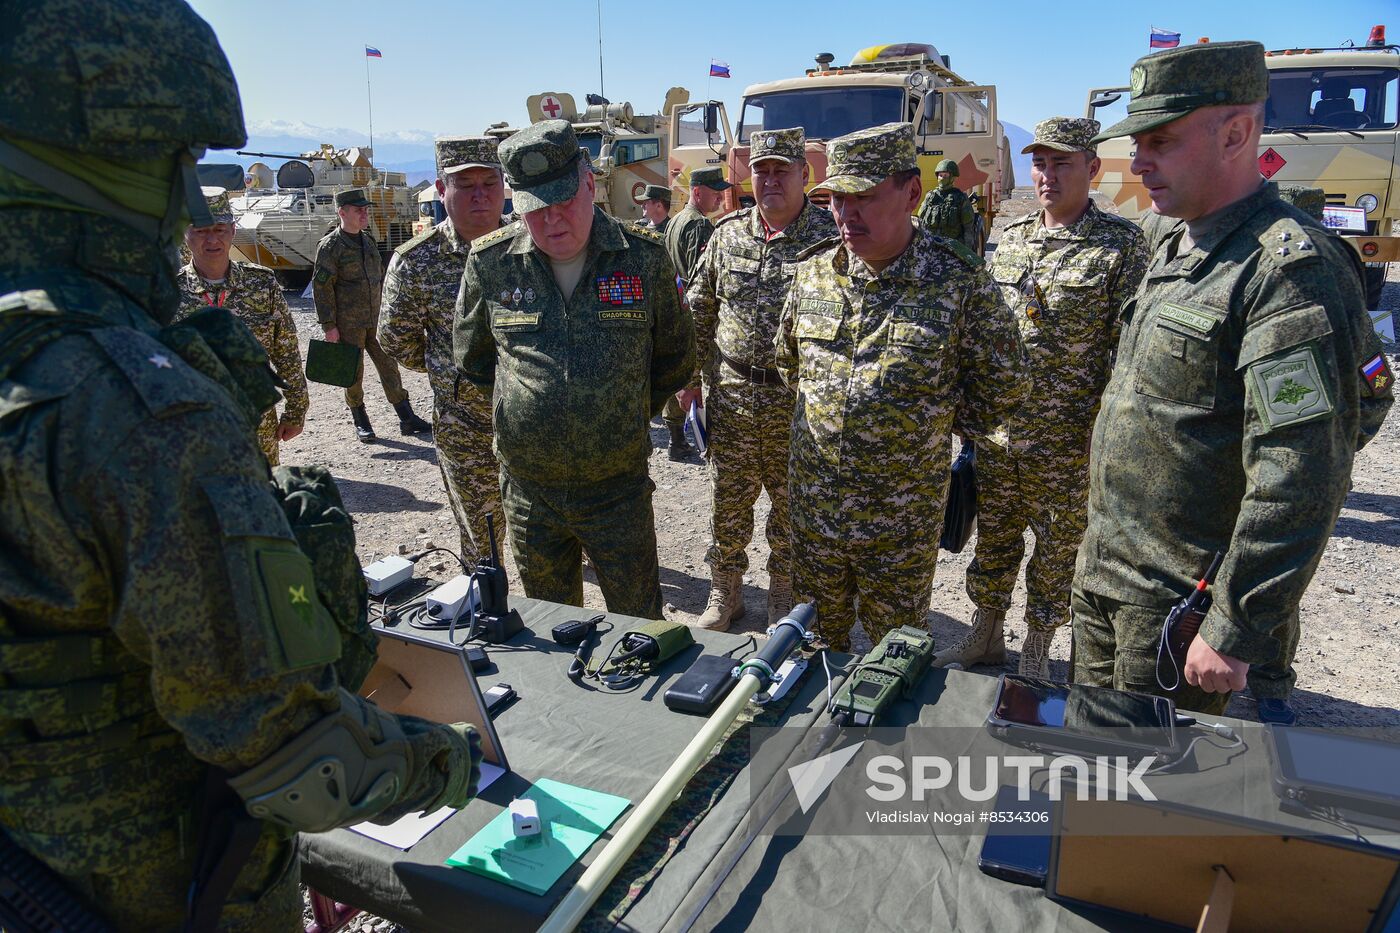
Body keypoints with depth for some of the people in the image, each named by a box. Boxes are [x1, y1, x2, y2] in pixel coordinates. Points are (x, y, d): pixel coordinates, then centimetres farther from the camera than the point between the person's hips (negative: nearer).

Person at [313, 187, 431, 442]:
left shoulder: (369, 242, 12)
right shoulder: (329, 246, -8)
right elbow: (321, 287, -10)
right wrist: (328, 325, -14)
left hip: (376, 320, 6)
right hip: (348, 323, -6)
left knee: (389, 366, 5)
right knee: (354, 372, 4)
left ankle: (406, 418, 8)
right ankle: (360, 422, 17)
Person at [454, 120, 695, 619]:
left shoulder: (644, 257, -6)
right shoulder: (490, 264, -4)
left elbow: (675, 358, 7)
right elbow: (472, 360, 12)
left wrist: (626, 416, 8)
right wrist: (517, 410, 9)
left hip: (618, 488, -1)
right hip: (528, 490, 2)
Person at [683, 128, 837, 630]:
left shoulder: (829, 236, -6)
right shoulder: (728, 234, 5)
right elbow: (699, 311, 12)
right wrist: (690, 377, 9)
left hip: (800, 400, -2)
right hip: (731, 396, 3)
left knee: (792, 504, 13)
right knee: (728, 500, 12)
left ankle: (785, 593, 34)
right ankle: (725, 592, 31)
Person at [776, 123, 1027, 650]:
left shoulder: (960, 282, -14)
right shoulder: (813, 273, -1)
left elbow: (1004, 387, -4)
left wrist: (931, 426, 2)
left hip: (903, 518, -3)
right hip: (814, 506, 4)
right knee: (816, 640, 21)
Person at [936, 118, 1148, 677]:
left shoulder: (1121, 246, -6)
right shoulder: (1009, 239, 9)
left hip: (1067, 441, -4)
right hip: (997, 430, 5)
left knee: (1057, 548, 10)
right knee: (992, 539, 16)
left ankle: (1036, 653, 27)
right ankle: (986, 637, 34)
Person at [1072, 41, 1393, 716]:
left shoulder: (1292, 271, -21)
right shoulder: (1173, 252, 9)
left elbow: (1299, 486, -24)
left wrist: (1236, 633, -22)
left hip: (1179, 606, -8)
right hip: (1101, 572, 8)